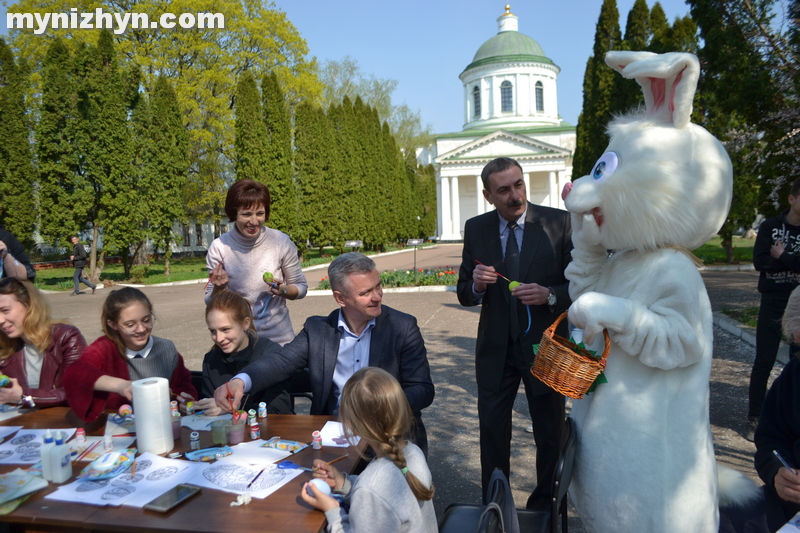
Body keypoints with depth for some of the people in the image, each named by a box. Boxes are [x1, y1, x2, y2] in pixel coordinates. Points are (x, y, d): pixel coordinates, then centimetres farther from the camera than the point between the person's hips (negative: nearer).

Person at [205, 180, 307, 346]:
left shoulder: (281, 242, -12)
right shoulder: (219, 247, -11)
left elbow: (302, 287, 0)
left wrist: (283, 290, -20)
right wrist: (219, 288, -23)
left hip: (278, 337, 0)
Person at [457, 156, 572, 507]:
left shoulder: (559, 223, -9)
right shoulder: (476, 229, -1)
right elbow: (464, 294, 3)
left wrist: (550, 295, -26)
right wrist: (476, 285, -19)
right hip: (496, 348, 2)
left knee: (550, 434, 14)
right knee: (492, 430, 12)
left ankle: (546, 509, 38)